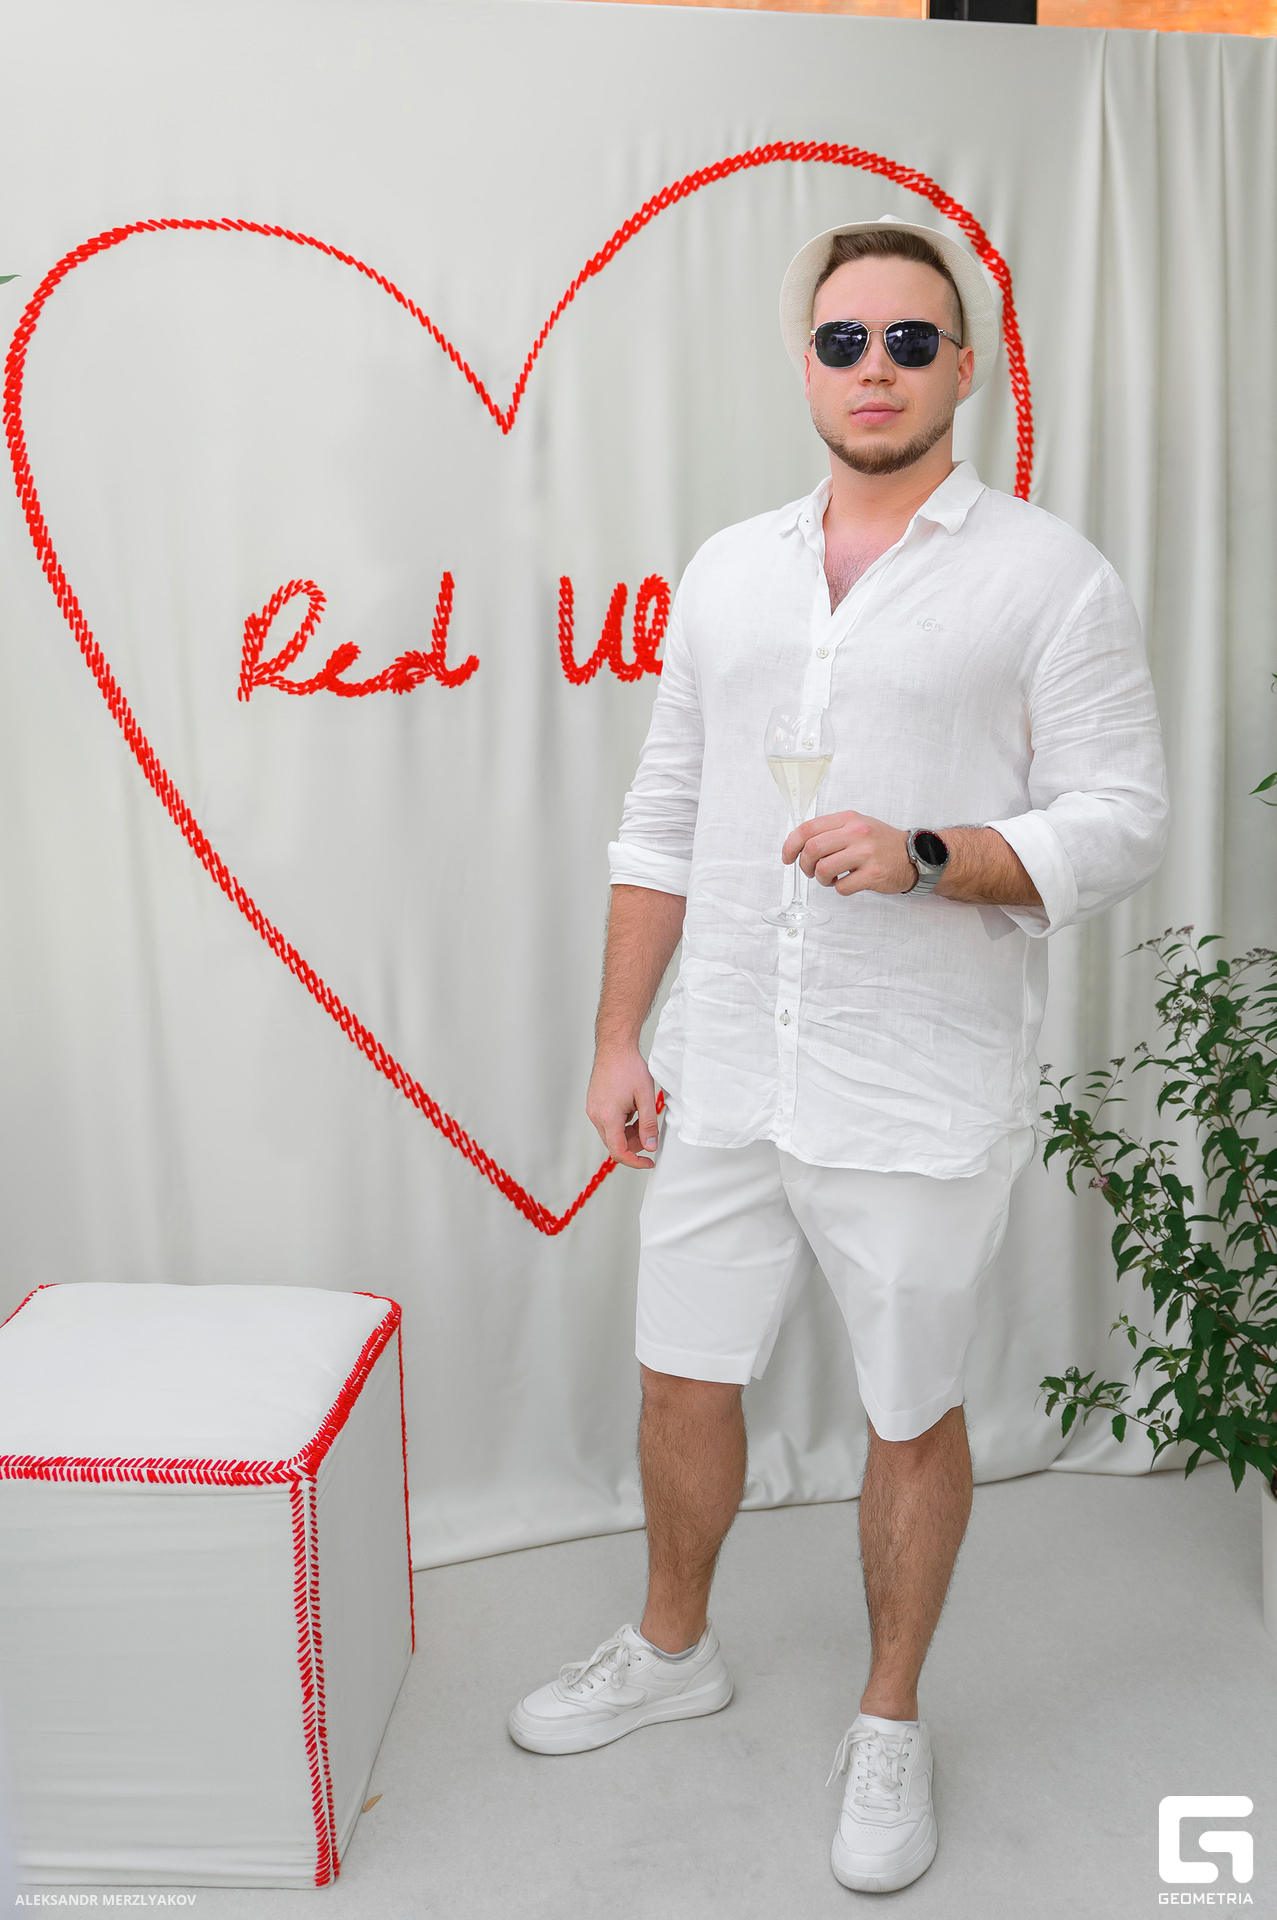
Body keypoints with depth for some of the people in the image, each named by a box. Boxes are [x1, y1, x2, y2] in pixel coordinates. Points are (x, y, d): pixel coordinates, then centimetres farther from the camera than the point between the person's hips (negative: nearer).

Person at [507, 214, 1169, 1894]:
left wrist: (925, 857, -24)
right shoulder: (727, 571, 10)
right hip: (722, 1075, 5)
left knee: (913, 1416, 12)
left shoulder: (1052, 577, -4)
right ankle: (673, 1651, 44)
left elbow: (1123, 822, -7)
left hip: (923, 1100, -4)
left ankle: (891, 1724, 36)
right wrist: (619, 1036, 8)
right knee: (684, 1380, 17)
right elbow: (662, 820, 11)